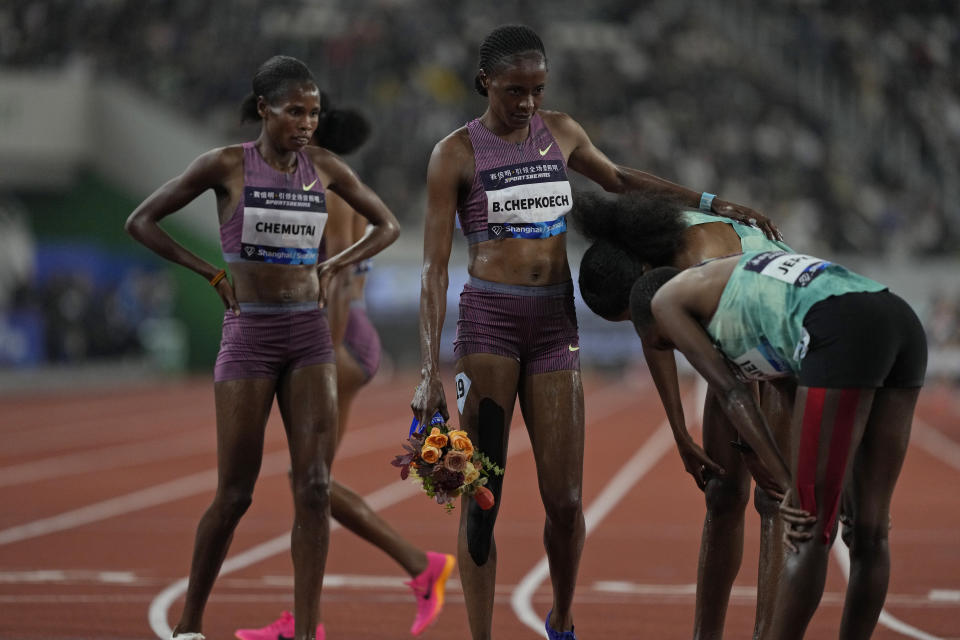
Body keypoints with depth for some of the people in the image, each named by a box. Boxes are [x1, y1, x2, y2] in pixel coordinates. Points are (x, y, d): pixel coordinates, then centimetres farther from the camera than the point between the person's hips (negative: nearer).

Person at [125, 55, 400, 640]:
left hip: (310, 335, 3)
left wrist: (332, 268, 5)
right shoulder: (226, 165, -5)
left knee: (315, 487, -8)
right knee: (235, 494, -1)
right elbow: (141, 221, -1)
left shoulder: (324, 168, 5)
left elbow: (387, 225, 18)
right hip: (249, 335, -3)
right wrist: (214, 274, -4)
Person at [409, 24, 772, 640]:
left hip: (556, 325, 3)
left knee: (565, 499, 0)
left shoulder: (560, 132, 10)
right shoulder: (455, 154, -3)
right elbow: (435, 267, -6)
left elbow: (619, 179, 30)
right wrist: (431, 370, -13)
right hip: (489, 319, -3)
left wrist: (710, 202, 24)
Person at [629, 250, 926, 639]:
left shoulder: (666, 298, 19)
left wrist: (788, 486, 4)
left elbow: (732, 395, 9)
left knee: (807, 535, -1)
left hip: (846, 340, -8)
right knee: (870, 531, 13)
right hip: (905, 328, 8)